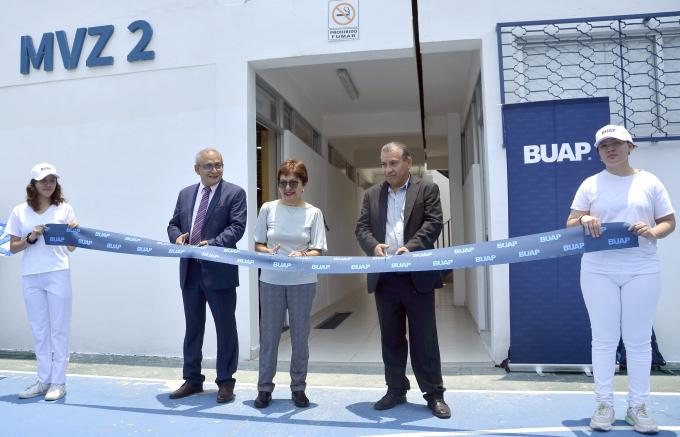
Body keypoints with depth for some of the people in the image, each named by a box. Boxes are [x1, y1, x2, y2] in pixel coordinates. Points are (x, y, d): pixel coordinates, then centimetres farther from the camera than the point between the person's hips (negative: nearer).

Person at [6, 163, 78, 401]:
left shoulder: (64, 209, 2)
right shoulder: (20, 211, 5)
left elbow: (72, 247, 2)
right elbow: (13, 247, 6)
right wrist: (31, 238, -11)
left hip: (58, 275, -2)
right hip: (30, 277, 3)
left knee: (59, 330, 3)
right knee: (39, 330, 11)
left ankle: (58, 382, 11)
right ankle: (43, 380, 22)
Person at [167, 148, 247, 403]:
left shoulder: (234, 193, -4)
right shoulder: (185, 194, 13)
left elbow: (237, 227, -13)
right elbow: (173, 224, 16)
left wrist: (211, 244, -24)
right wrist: (178, 237, -7)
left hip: (219, 271, -5)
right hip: (190, 270, 5)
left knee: (225, 329, 4)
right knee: (192, 328, 15)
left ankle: (225, 382, 18)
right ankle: (192, 380, 29)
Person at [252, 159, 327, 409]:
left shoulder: (313, 213, 0)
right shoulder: (268, 209, 2)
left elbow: (317, 251, -2)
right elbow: (258, 245, 6)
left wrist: (301, 255, -22)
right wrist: (269, 252, -15)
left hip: (303, 282, 0)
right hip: (271, 281, 1)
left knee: (300, 337, 7)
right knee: (269, 335, 7)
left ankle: (298, 387, 24)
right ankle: (264, 388, 21)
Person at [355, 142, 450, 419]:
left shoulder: (427, 189, 4)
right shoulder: (372, 194, 14)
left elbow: (433, 223, -7)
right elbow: (362, 227, 6)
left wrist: (411, 247, -22)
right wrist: (373, 246, -15)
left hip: (417, 275, -3)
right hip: (384, 277, 4)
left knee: (424, 337, 3)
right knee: (391, 338, 11)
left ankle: (434, 394, 15)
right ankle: (396, 390, 24)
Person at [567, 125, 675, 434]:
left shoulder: (649, 182, 6)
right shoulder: (591, 184, 6)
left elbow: (669, 222, 8)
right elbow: (570, 224, 2)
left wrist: (652, 231, -14)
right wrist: (584, 220, -21)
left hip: (642, 271, 0)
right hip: (598, 271, 0)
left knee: (638, 340, 5)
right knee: (604, 339, 5)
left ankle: (637, 407, 18)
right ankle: (605, 405, 15)